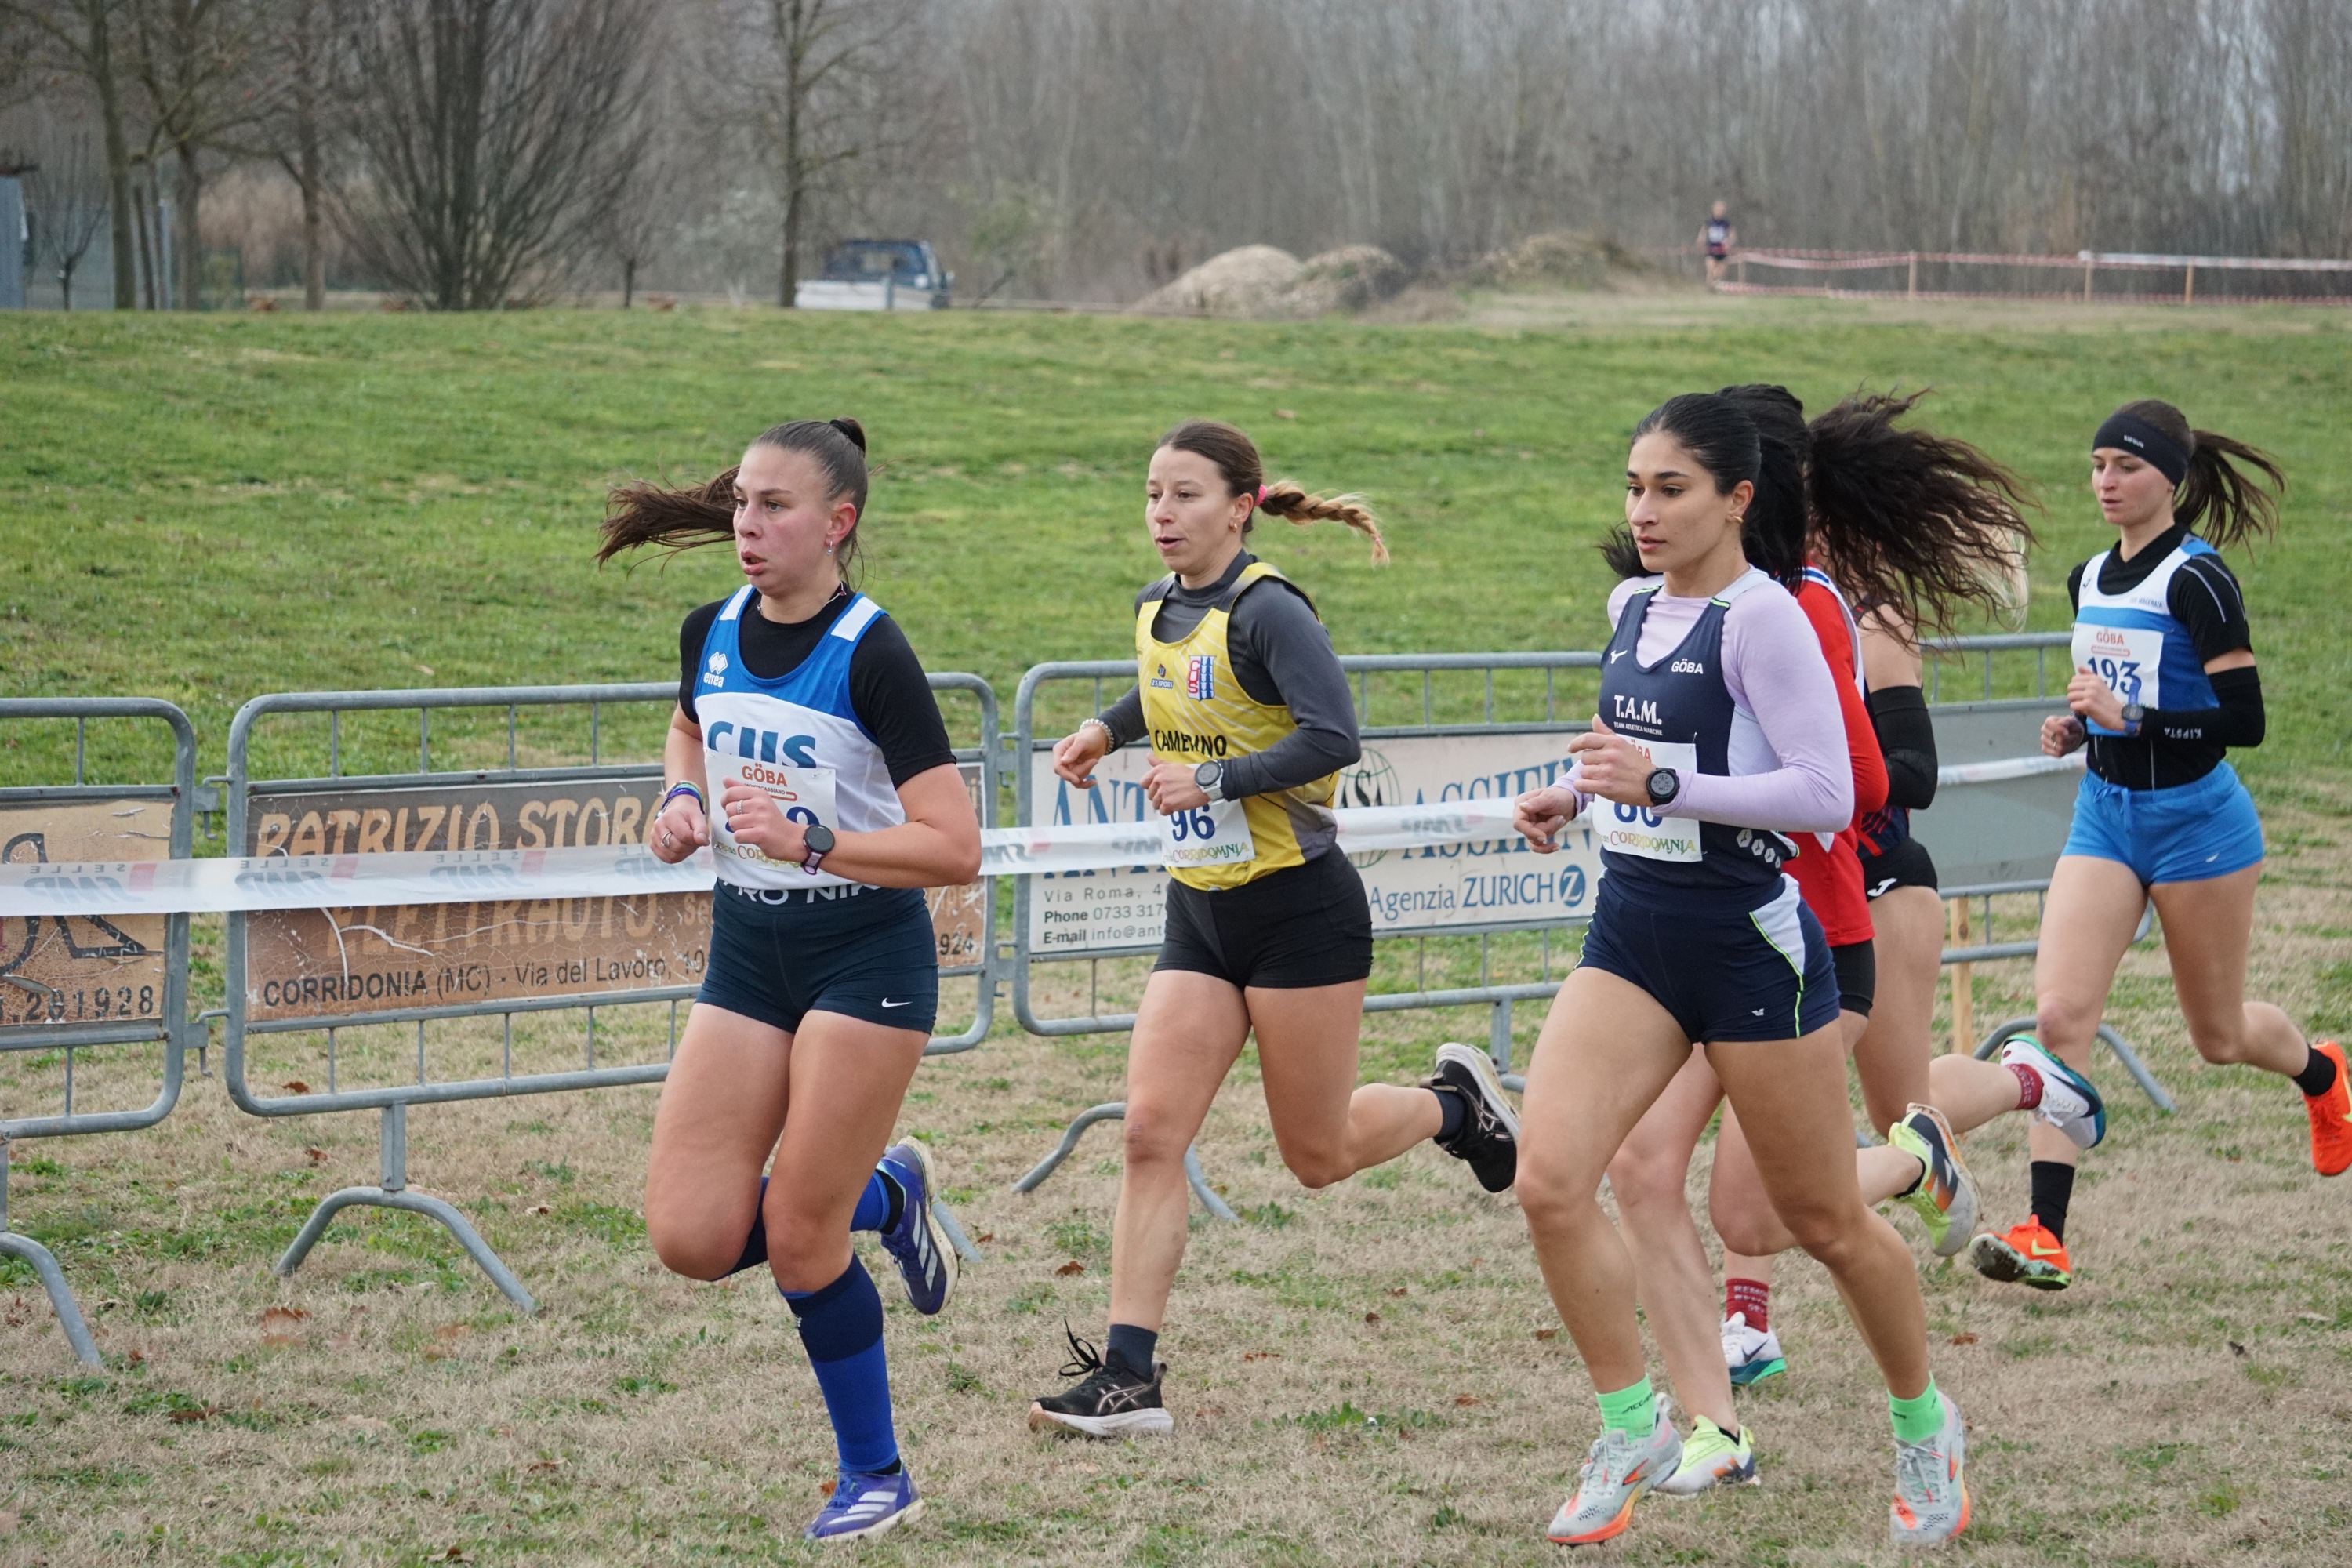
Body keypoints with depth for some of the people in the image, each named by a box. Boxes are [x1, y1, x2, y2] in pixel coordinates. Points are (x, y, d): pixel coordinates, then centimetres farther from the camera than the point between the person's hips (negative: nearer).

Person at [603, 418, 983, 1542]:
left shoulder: (871, 654, -16)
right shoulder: (711, 632, 2)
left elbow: (955, 850, -19)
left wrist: (809, 841, -27)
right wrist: (682, 800, 5)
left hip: (866, 959, -6)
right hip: (746, 954, 6)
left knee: (798, 1240, -6)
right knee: (691, 1239, -4)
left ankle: (875, 1475, 16)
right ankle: (885, 1197, 24)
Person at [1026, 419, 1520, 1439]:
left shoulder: (1267, 610, -16)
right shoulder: (1157, 610, 8)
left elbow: (1332, 736, -27)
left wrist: (1214, 780, -27)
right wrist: (1105, 731, 13)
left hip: (1299, 912, -7)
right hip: (1200, 916, 7)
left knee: (1316, 1156, 5)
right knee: (1151, 1134, -6)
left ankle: (1455, 1104, 35)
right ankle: (1127, 1376, -6)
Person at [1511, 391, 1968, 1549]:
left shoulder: (1763, 617, -15)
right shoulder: (1635, 605, 8)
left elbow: (1826, 793, -21)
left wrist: (1663, 782, -26)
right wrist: (1574, 794, 10)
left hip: (1750, 941, -6)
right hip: (1632, 932, 6)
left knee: (1824, 1222, 8)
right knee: (1549, 1179, -12)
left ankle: (1923, 1424, 32)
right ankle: (1634, 1430, 3)